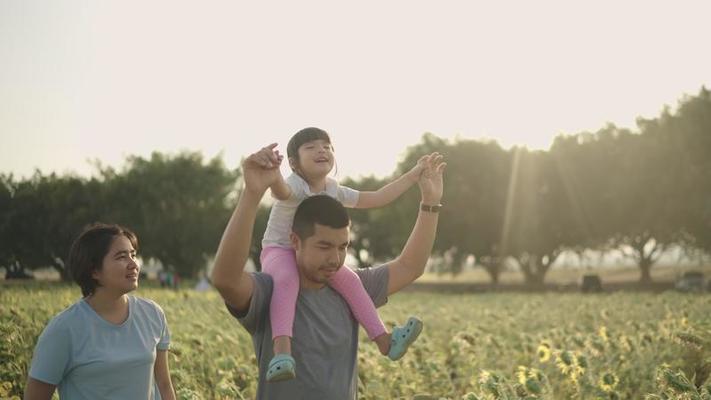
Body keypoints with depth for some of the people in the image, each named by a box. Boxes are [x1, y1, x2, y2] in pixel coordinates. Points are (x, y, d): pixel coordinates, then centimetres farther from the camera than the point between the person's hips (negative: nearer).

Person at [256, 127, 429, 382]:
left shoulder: (335, 191, 2)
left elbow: (377, 198, 9)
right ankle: (281, 352, -57)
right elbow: (281, 191, -49)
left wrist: (415, 173, 8)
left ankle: (385, 342, -9)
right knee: (286, 279, -39)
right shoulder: (294, 186, -21)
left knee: (349, 279, -14)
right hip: (279, 252, -7)